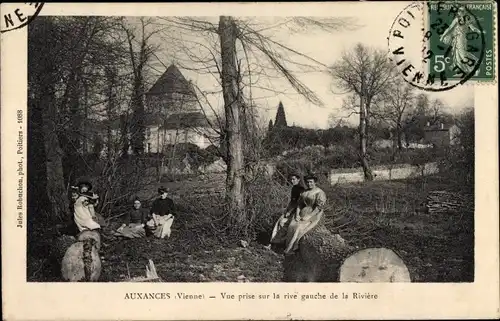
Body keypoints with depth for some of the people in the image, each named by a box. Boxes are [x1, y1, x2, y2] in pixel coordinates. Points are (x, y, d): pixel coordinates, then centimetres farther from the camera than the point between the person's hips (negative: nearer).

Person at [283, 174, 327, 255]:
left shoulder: (320, 193, -10)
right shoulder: (304, 192, 12)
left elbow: (319, 207, -17)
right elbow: (299, 204, 7)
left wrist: (309, 217, -24)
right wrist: (297, 215, -10)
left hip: (314, 215, -6)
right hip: (303, 213, 6)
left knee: (299, 228, -27)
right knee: (292, 226, -22)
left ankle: (289, 248, -18)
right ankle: (294, 246, -19)